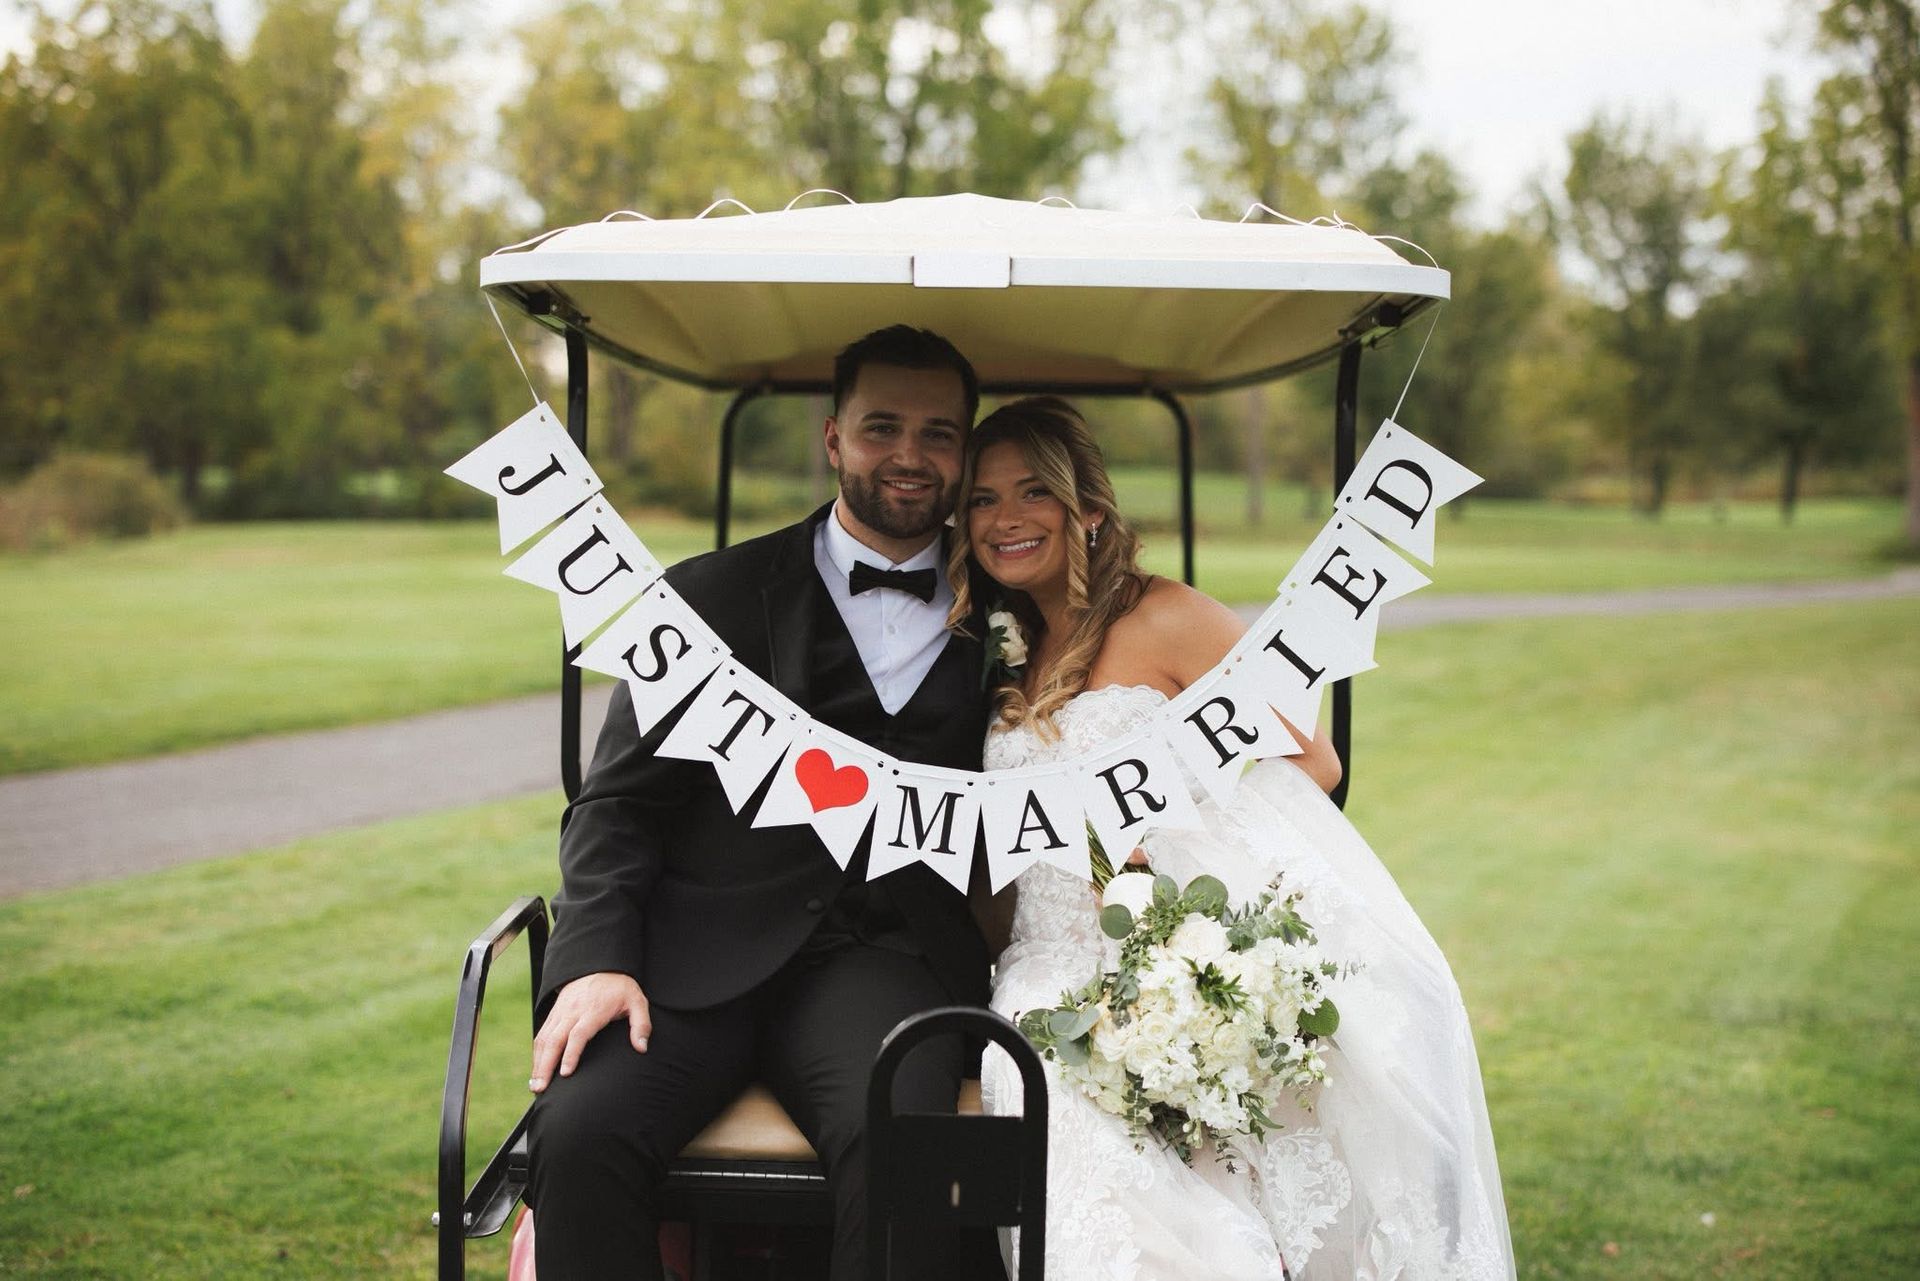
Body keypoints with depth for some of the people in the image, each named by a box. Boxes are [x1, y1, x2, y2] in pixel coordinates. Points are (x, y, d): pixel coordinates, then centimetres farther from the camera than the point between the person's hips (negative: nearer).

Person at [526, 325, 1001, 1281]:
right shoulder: (712, 596, 14)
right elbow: (618, 800, 7)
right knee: (579, 1134, -29)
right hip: (699, 955, 0)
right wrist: (594, 960, -9)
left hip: (885, 956, 0)